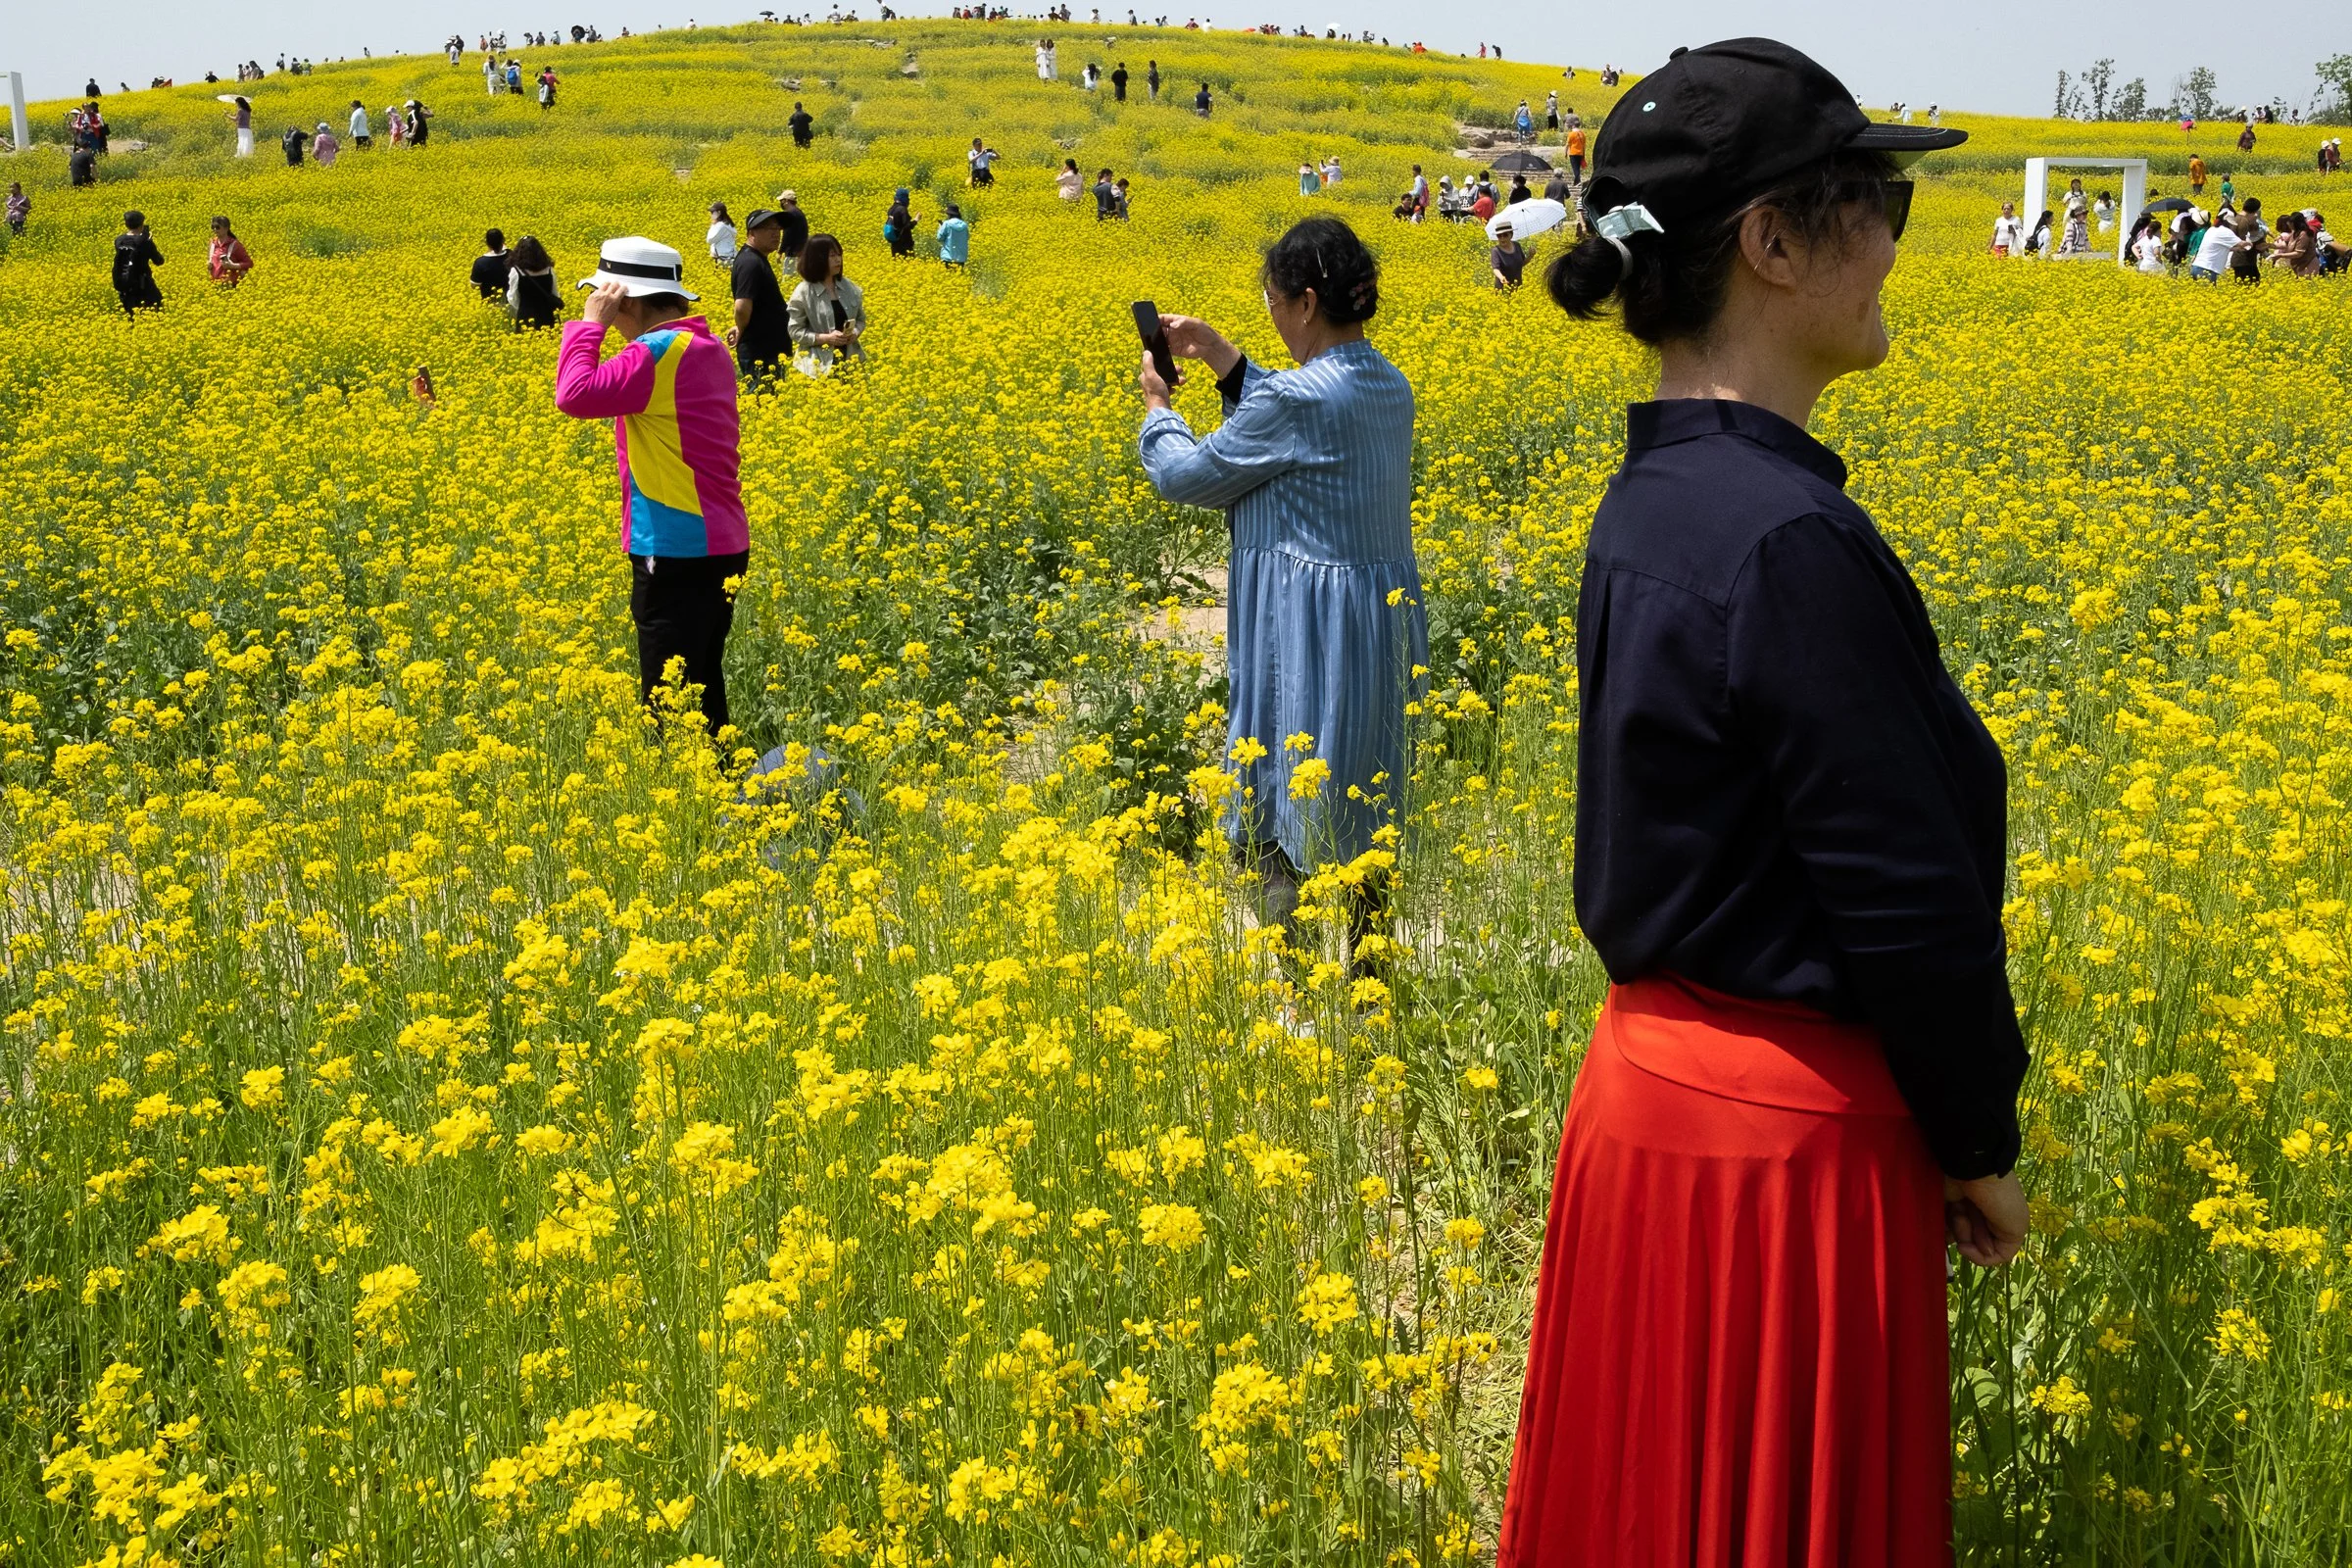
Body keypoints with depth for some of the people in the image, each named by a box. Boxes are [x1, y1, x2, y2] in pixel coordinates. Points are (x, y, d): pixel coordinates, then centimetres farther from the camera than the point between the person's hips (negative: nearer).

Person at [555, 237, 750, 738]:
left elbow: (576, 395, -24)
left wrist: (589, 324, -13)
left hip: (677, 553, -10)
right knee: (704, 684, 17)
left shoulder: (657, 352, -16)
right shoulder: (706, 346, 13)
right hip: (723, 546, 10)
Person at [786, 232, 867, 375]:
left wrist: (856, 332, -7)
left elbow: (860, 319, 15)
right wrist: (826, 338, -19)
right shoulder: (803, 293, -9)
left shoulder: (849, 287, 5)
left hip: (850, 361, 4)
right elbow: (796, 332, -8)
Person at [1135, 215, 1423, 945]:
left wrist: (1157, 410, 13)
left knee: (1286, 832, -1)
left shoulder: (1296, 397, -19)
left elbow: (1188, 475, -7)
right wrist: (1223, 358, 17)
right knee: (1360, 825, 17)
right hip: (1383, 629, 9)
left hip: (1309, 635, -9)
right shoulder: (1389, 387, 7)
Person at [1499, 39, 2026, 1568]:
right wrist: (1982, 1140, -6)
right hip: (1794, 1136, -8)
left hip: (1655, 1082, 9)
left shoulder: (1650, 503, 5)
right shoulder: (1791, 540, -25)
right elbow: (1904, 895, -21)